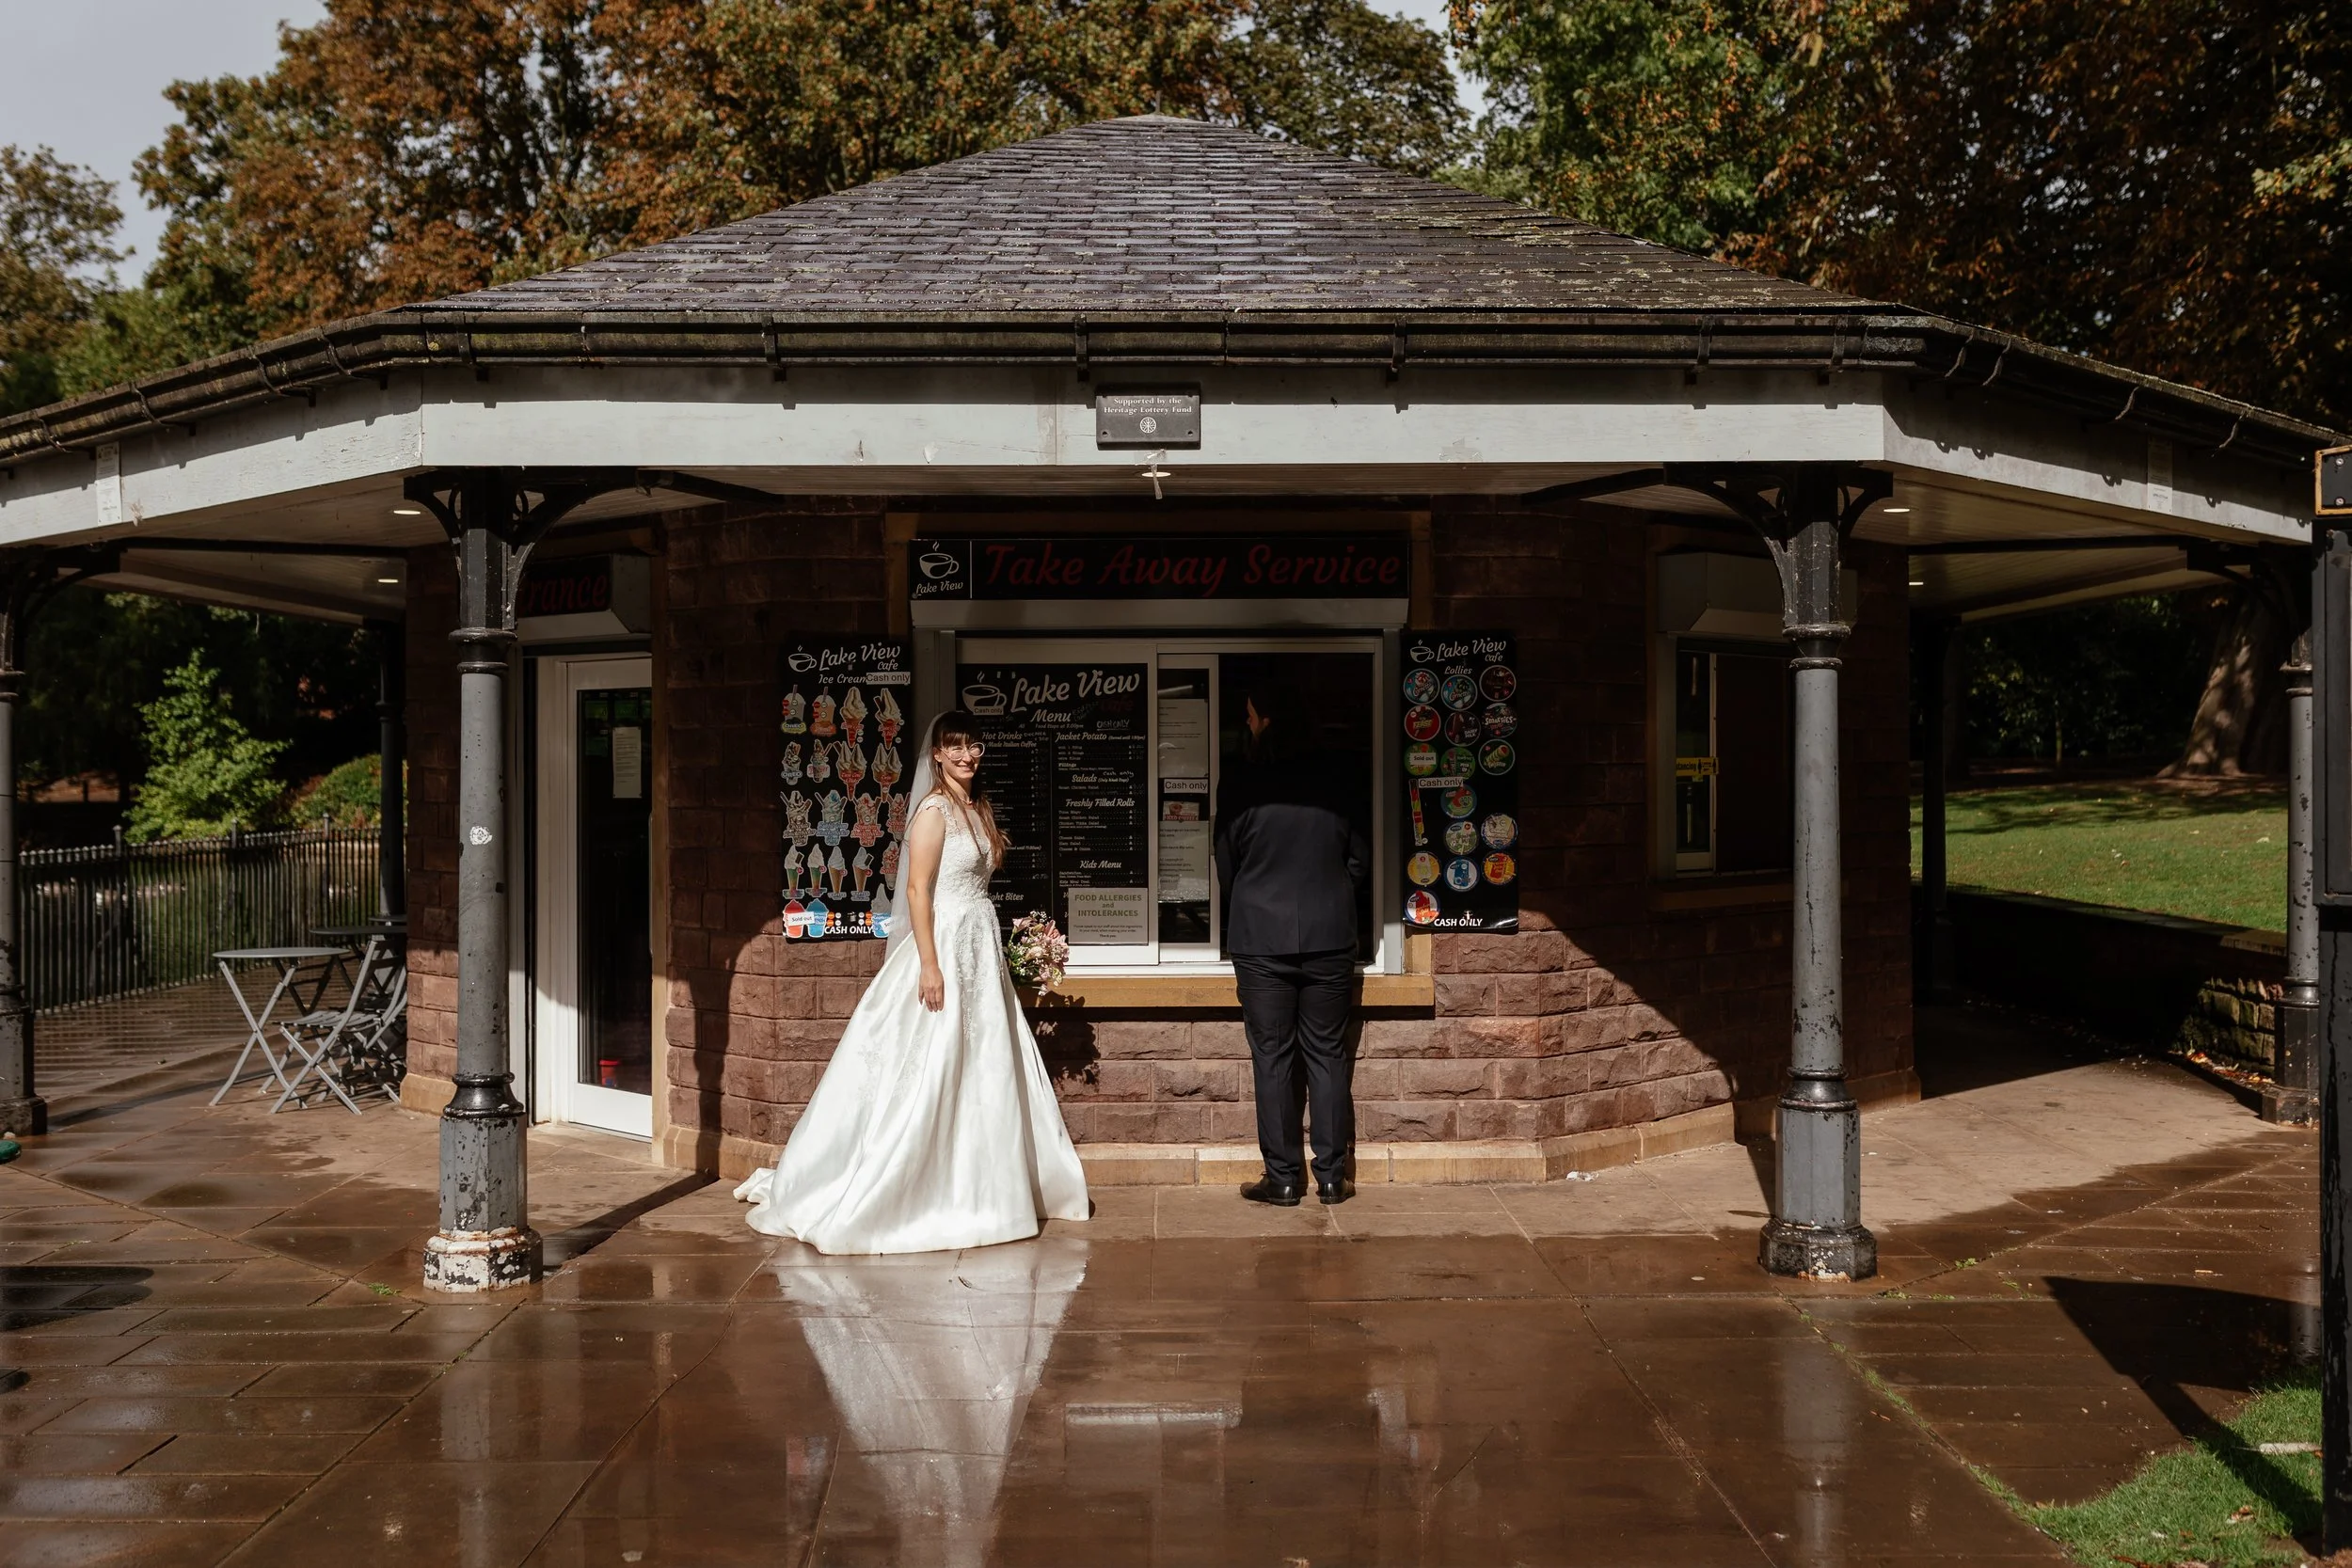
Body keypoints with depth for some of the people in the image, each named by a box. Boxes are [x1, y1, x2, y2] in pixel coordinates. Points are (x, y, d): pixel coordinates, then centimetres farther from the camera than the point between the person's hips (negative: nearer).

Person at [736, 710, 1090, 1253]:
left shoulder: (978, 808, 13)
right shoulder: (935, 809, -12)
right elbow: (918, 890, -17)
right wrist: (930, 966, -21)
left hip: (981, 949, 9)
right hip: (944, 945, -9)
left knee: (984, 1063, 11)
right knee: (931, 1068, -6)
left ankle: (977, 1185, 20)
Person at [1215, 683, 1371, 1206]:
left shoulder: (1239, 785, -7)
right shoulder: (1334, 780, -1)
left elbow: (1226, 864, 2)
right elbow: (1359, 858, 6)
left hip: (1261, 940, -2)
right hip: (1330, 937, 2)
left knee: (1272, 1056, 5)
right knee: (1327, 1054, 8)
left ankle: (1282, 1178, 7)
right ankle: (1331, 1177, 11)